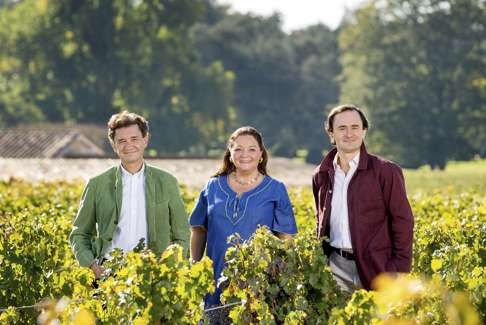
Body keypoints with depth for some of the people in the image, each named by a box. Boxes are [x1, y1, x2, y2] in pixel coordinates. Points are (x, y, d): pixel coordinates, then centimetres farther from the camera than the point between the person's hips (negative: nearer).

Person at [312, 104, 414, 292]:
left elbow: (402, 221, -4)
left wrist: (399, 273, -9)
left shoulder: (386, 172, -3)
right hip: (336, 265, 4)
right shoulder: (322, 175, 10)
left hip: (374, 268, -3)